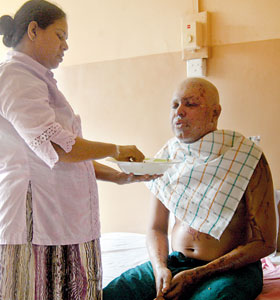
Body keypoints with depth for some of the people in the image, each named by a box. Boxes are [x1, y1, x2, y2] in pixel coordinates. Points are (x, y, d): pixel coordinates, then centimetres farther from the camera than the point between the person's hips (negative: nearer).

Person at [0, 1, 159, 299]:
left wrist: (119, 176, 13)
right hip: (36, 227, -9)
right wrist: (115, 149, -4)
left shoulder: (36, 80, 23)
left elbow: (70, 157, 23)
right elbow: (58, 148, -19)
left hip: (60, 224, 9)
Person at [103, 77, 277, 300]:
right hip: (174, 262, 4)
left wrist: (197, 275, -15)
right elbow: (157, 228, 11)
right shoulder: (168, 157, 5)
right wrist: (160, 269, -11)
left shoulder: (247, 160, -10)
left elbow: (265, 243, -9)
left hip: (232, 268, -3)